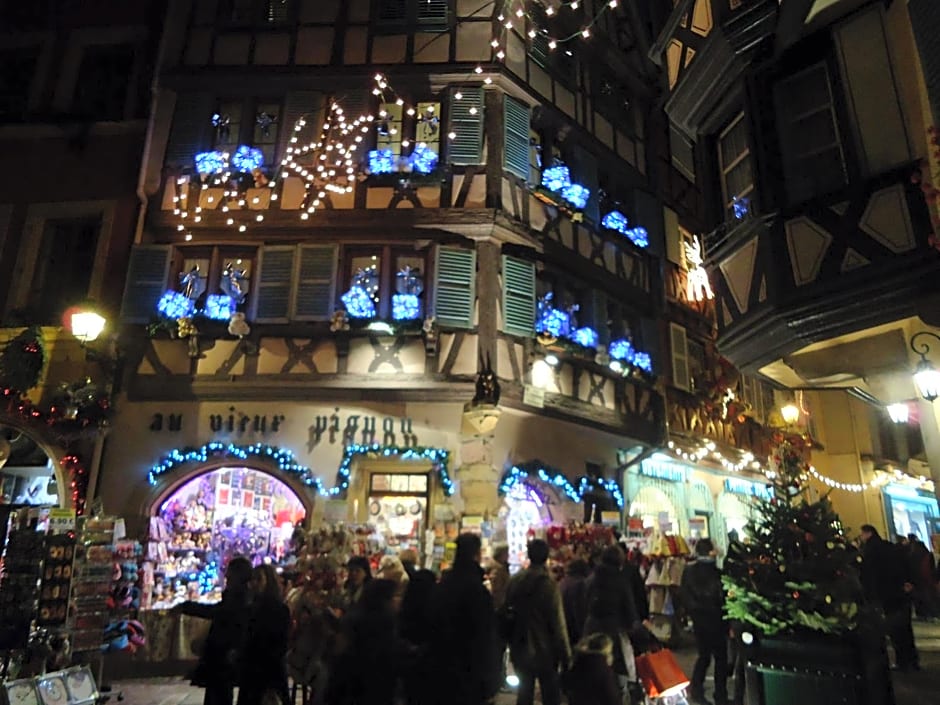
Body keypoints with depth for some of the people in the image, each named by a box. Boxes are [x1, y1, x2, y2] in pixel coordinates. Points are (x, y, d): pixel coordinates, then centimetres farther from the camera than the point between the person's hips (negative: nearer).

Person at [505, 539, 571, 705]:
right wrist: (566, 655, -9)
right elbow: (558, 623, -17)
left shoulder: (514, 581, -1)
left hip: (520, 650, 5)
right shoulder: (548, 583, -18)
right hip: (544, 651, -5)